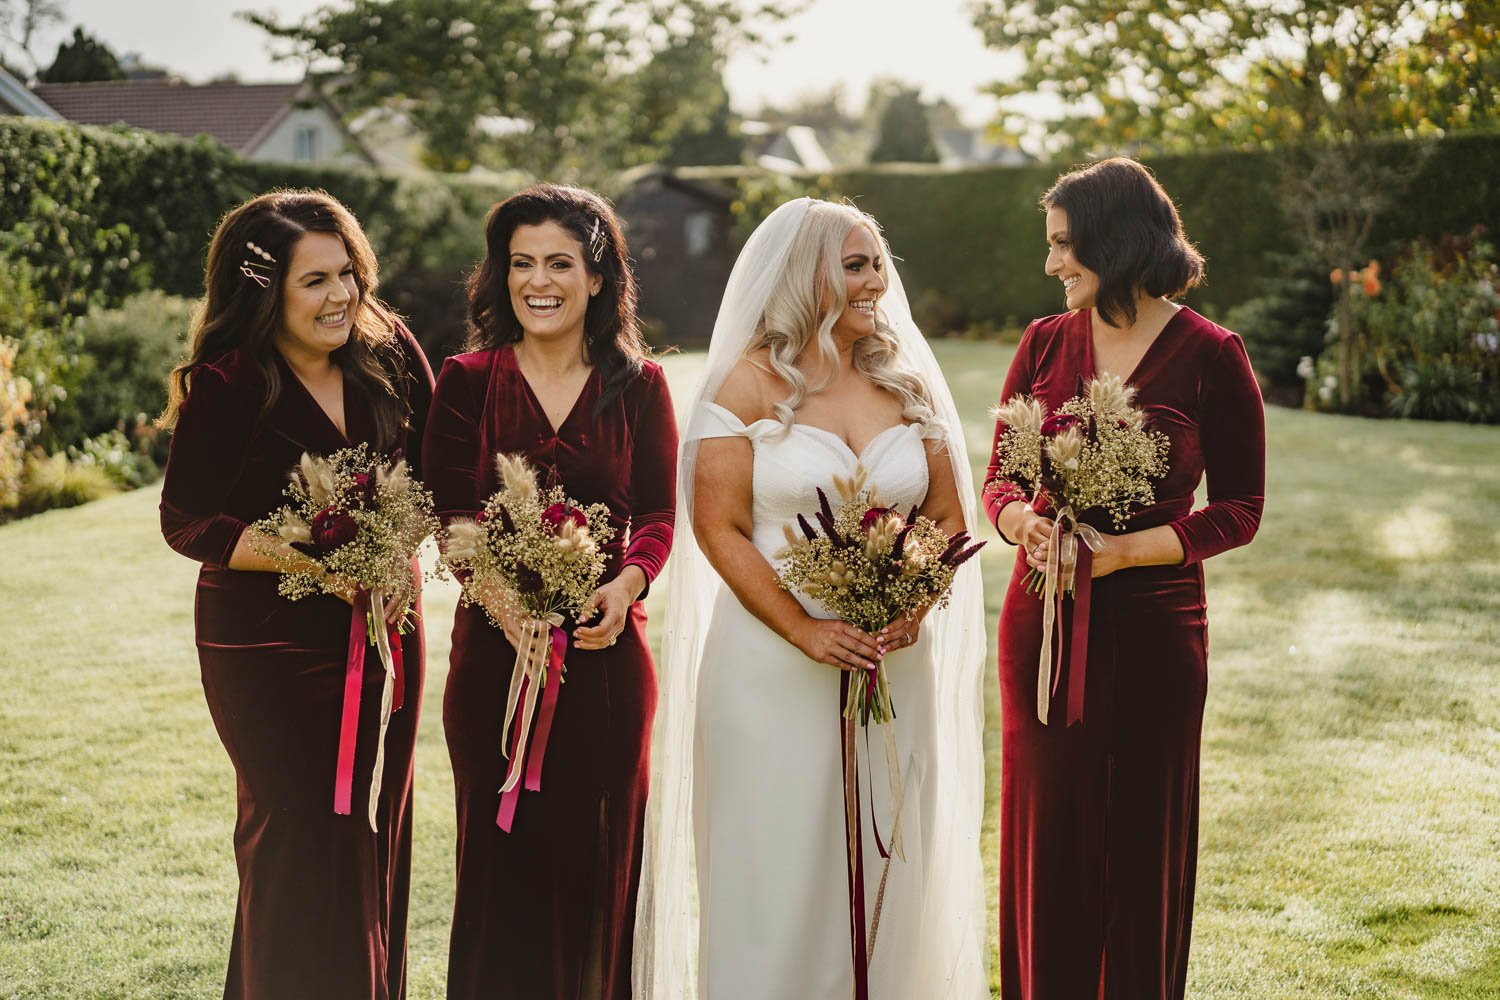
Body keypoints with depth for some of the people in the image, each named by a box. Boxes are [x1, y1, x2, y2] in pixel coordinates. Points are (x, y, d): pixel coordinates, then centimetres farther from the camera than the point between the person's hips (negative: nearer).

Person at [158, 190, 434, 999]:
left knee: (377, 827, 13)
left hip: (384, 627, 5)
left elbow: (430, 473, 8)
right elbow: (186, 521, -13)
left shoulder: (389, 355, -2)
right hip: (271, 644, -5)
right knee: (303, 834, -1)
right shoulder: (225, 387, -16)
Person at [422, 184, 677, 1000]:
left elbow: (660, 513, 2)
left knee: (596, 855, 7)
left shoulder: (640, 386, 5)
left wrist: (625, 586, -19)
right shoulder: (467, 381, 3)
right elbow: (451, 511, -4)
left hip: (605, 649, 1)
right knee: (501, 853, 4)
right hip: (494, 649, 0)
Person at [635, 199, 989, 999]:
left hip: (892, 661, 4)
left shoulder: (907, 384, 9)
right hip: (773, 662, -4)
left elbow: (949, 515, 10)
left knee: (881, 867, 9)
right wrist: (804, 630, -16)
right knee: (777, 868, 2)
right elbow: (718, 526, -8)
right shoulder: (751, 383, -3)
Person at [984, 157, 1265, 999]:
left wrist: (1127, 549, -17)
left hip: (1152, 628, -3)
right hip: (1042, 622, 3)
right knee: (1044, 834, 8)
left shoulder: (1210, 356, -6)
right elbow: (1000, 477, 8)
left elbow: (1240, 510, -5)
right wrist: (1023, 521, -15)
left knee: (1141, 838, 6)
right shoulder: (1046, 343, 5)